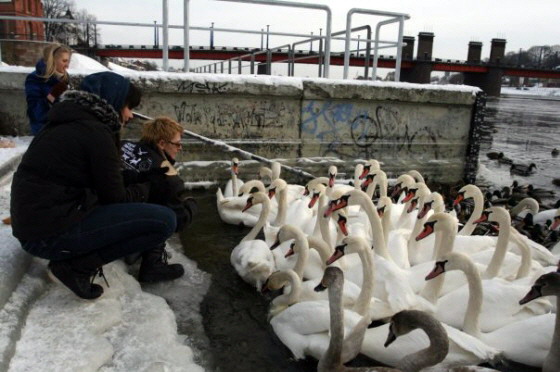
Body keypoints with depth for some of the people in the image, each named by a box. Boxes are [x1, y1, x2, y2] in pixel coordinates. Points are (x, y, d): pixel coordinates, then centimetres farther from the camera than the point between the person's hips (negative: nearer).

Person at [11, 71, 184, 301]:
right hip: (51, 233, -10)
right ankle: (80, 266, -8)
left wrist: (144, 179, 14)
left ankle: (152, 262, 13)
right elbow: (115, 198, -9)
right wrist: (149, 185, 7)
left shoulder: (69, 124, 14)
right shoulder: (95, 132, -14)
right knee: (164, 220, -16)